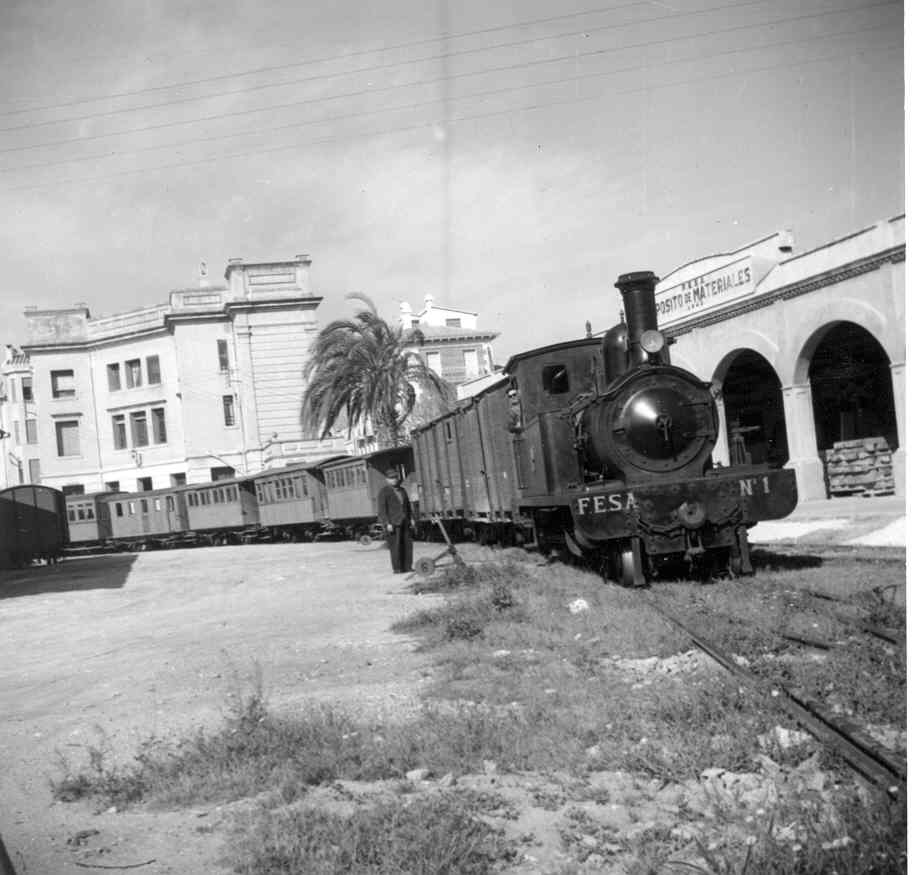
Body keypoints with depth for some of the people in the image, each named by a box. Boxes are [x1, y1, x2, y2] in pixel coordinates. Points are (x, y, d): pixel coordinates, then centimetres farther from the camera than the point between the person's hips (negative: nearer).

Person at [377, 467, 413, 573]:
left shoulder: (402, 490, 19)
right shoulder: (384, 492, -2)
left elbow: (408, 506, 26)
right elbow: (381, 510, -8)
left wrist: (410, 519, 16)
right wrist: (387, 524, -15)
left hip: (405, 522, 6)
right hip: (392, 523, -6)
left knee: (407, 544, 1)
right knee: (395, 546, -8)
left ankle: (407, 567, 7)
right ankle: (397, 568, -4)